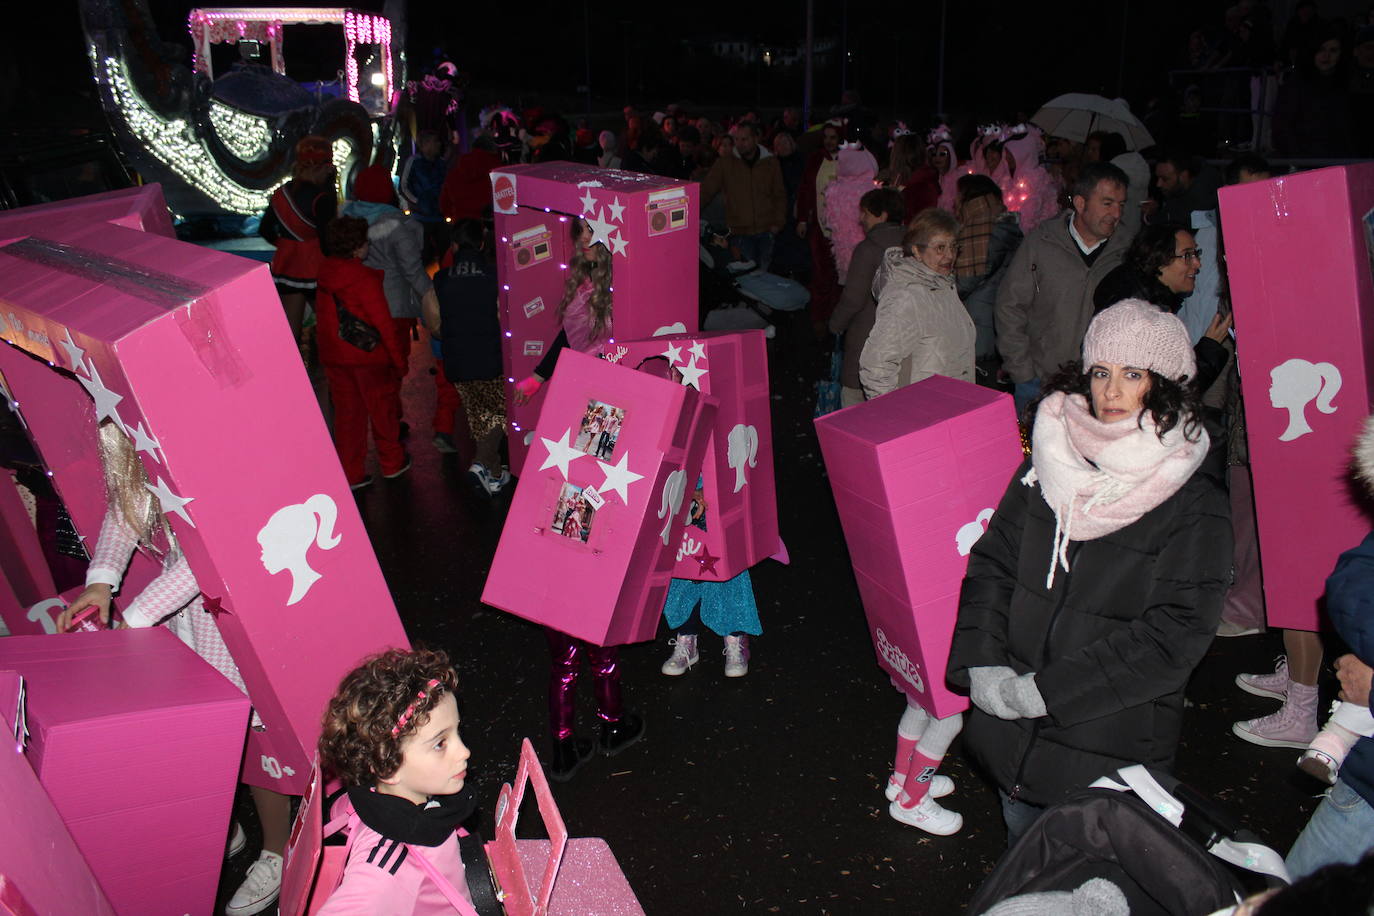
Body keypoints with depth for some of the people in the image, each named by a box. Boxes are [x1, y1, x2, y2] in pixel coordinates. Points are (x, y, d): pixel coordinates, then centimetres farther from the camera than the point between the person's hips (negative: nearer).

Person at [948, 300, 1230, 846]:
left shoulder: (1194, 502, -12)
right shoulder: (1048, 463, 1)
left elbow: (1174, 634, -16)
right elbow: (992, 562, 3)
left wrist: (1048, 690, -19)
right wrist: (981, 663, -11)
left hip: (1110, 746, -4)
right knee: (1021, 859, 23)